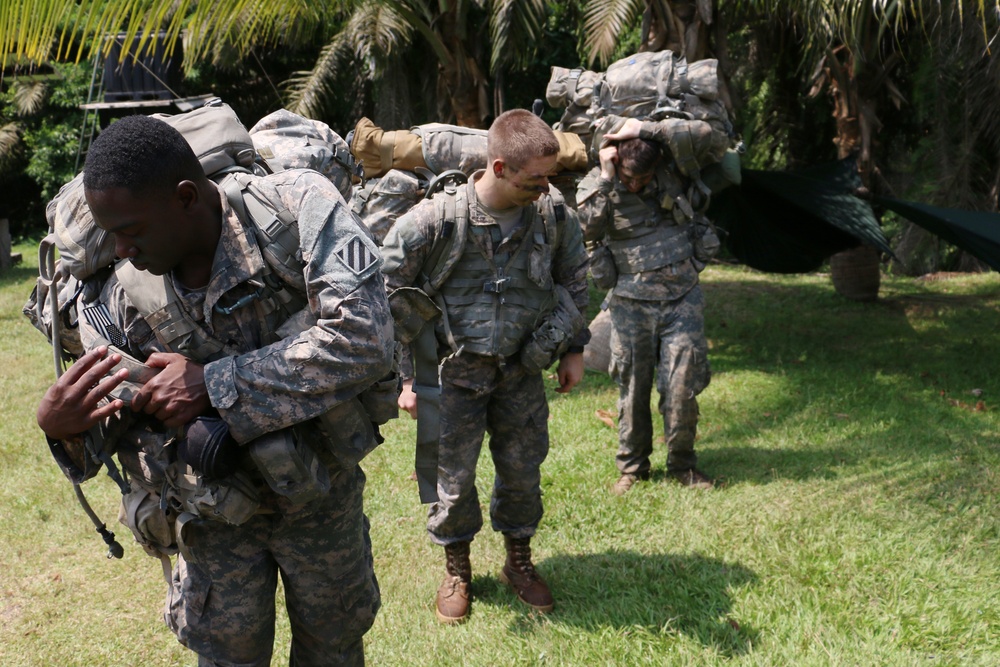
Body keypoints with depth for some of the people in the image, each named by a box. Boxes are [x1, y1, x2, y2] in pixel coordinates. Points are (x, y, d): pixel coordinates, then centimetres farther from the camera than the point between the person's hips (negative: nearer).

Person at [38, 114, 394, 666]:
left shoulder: (297, 208, -25)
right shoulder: (125, 295, -15)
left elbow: (364, 340, -36)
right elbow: (113, 434, -1)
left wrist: (214, 385, -33)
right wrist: (59, 426, -27)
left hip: (319, 492, -1)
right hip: (215, 511, 2)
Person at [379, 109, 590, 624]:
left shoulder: (553, 213, -11)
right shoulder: (433, 219, -21)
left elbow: (572, 277, 9)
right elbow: (389, 297, -10)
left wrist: (573, 348, 11)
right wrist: (405, 376, -8)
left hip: (522, 369, 3)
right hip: (454, 369, -2)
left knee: (523, 470, 13)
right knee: (452, 475, 8)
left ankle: (519, 561, 37)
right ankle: (456, 569, 32)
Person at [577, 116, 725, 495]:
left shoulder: (674, 168, -4)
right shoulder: (596, 184, -6)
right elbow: (588, 226, -22)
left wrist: (647, 129, -19)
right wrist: (606, 177, -23)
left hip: (682, 297, 0)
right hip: (631, 303, 0)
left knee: (682, 386, 0)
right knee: (632, 388, 6)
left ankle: (682, 464, 18)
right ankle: (632, 466, 22)